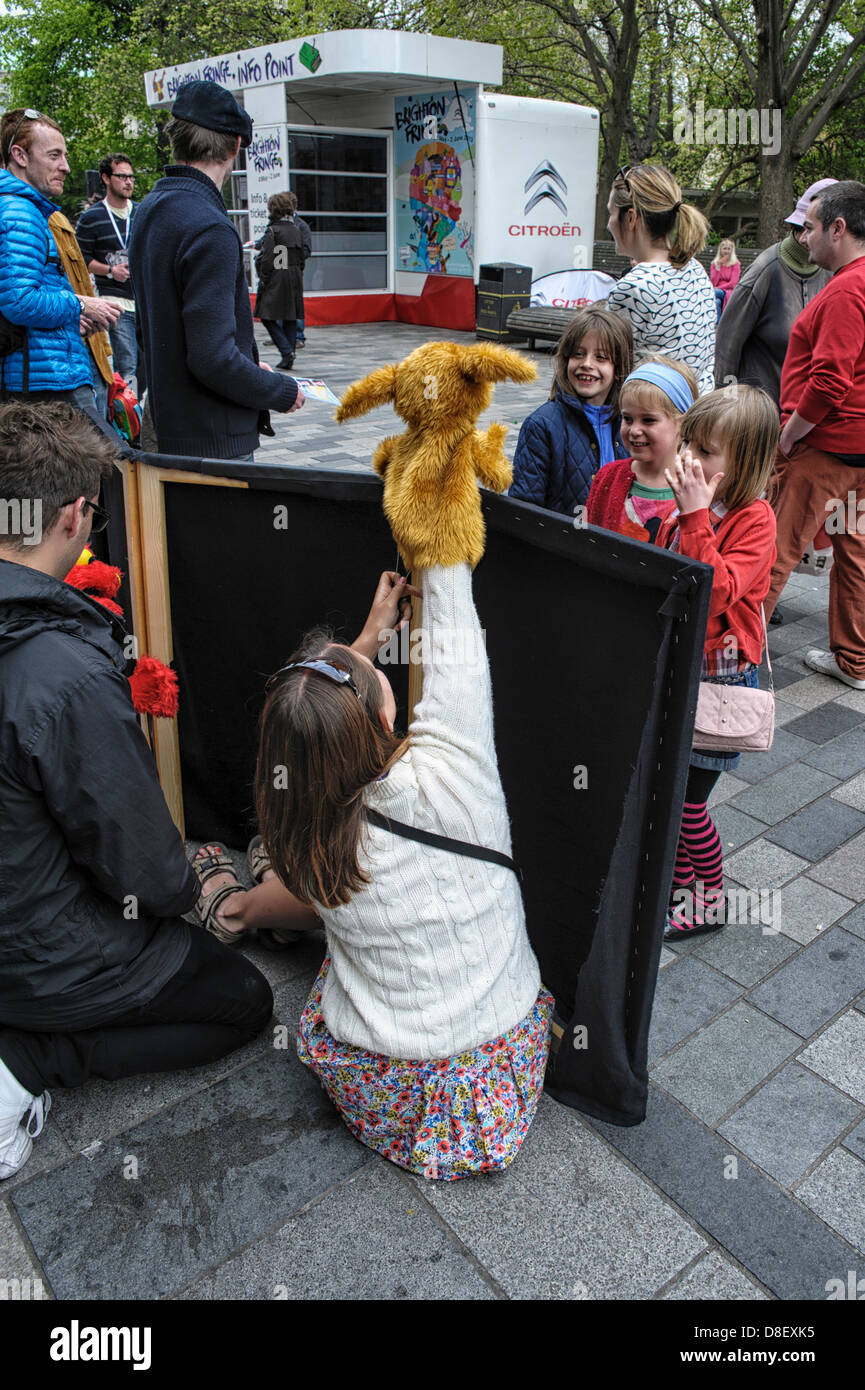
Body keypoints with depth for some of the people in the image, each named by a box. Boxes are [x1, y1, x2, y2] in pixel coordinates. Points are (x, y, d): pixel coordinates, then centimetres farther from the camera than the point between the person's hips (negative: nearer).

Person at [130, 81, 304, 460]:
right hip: (215, 440, -9)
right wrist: (285, 392, -10)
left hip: (168, 428, 10)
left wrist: (249, 367, 17)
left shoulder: (149, 210, 11)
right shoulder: (209, 229, -19)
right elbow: (213, 358, -25)